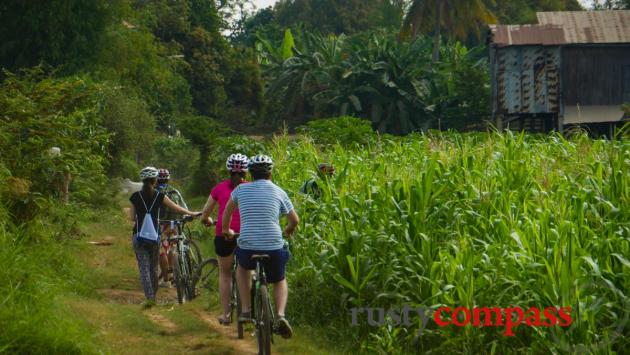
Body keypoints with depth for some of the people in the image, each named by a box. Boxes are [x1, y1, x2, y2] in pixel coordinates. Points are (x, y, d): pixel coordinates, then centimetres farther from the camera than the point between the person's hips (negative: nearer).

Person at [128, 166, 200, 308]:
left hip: (139, 236, 0)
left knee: (144, 267, -2)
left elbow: (132, 217, 3)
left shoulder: (135, 196, 0)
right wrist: (191, 213, 22)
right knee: (153, 267, 14)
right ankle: (153, 295, 23)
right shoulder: (159, 196, -1)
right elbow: (176, 208, 7)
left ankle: (149, 297, -14)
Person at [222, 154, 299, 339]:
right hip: (274, 248, 0)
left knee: (242, 267, 35)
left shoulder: (241, 189, 6)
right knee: (280, 281, 25)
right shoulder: (278, 192, 4)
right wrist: (288, 230, 36)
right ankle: (280, 314, -3)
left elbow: (227, 211, 23)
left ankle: (245, 310, 21)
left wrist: (226, 230, 42)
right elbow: (295, 220, 13)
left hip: (247, 247, 0)